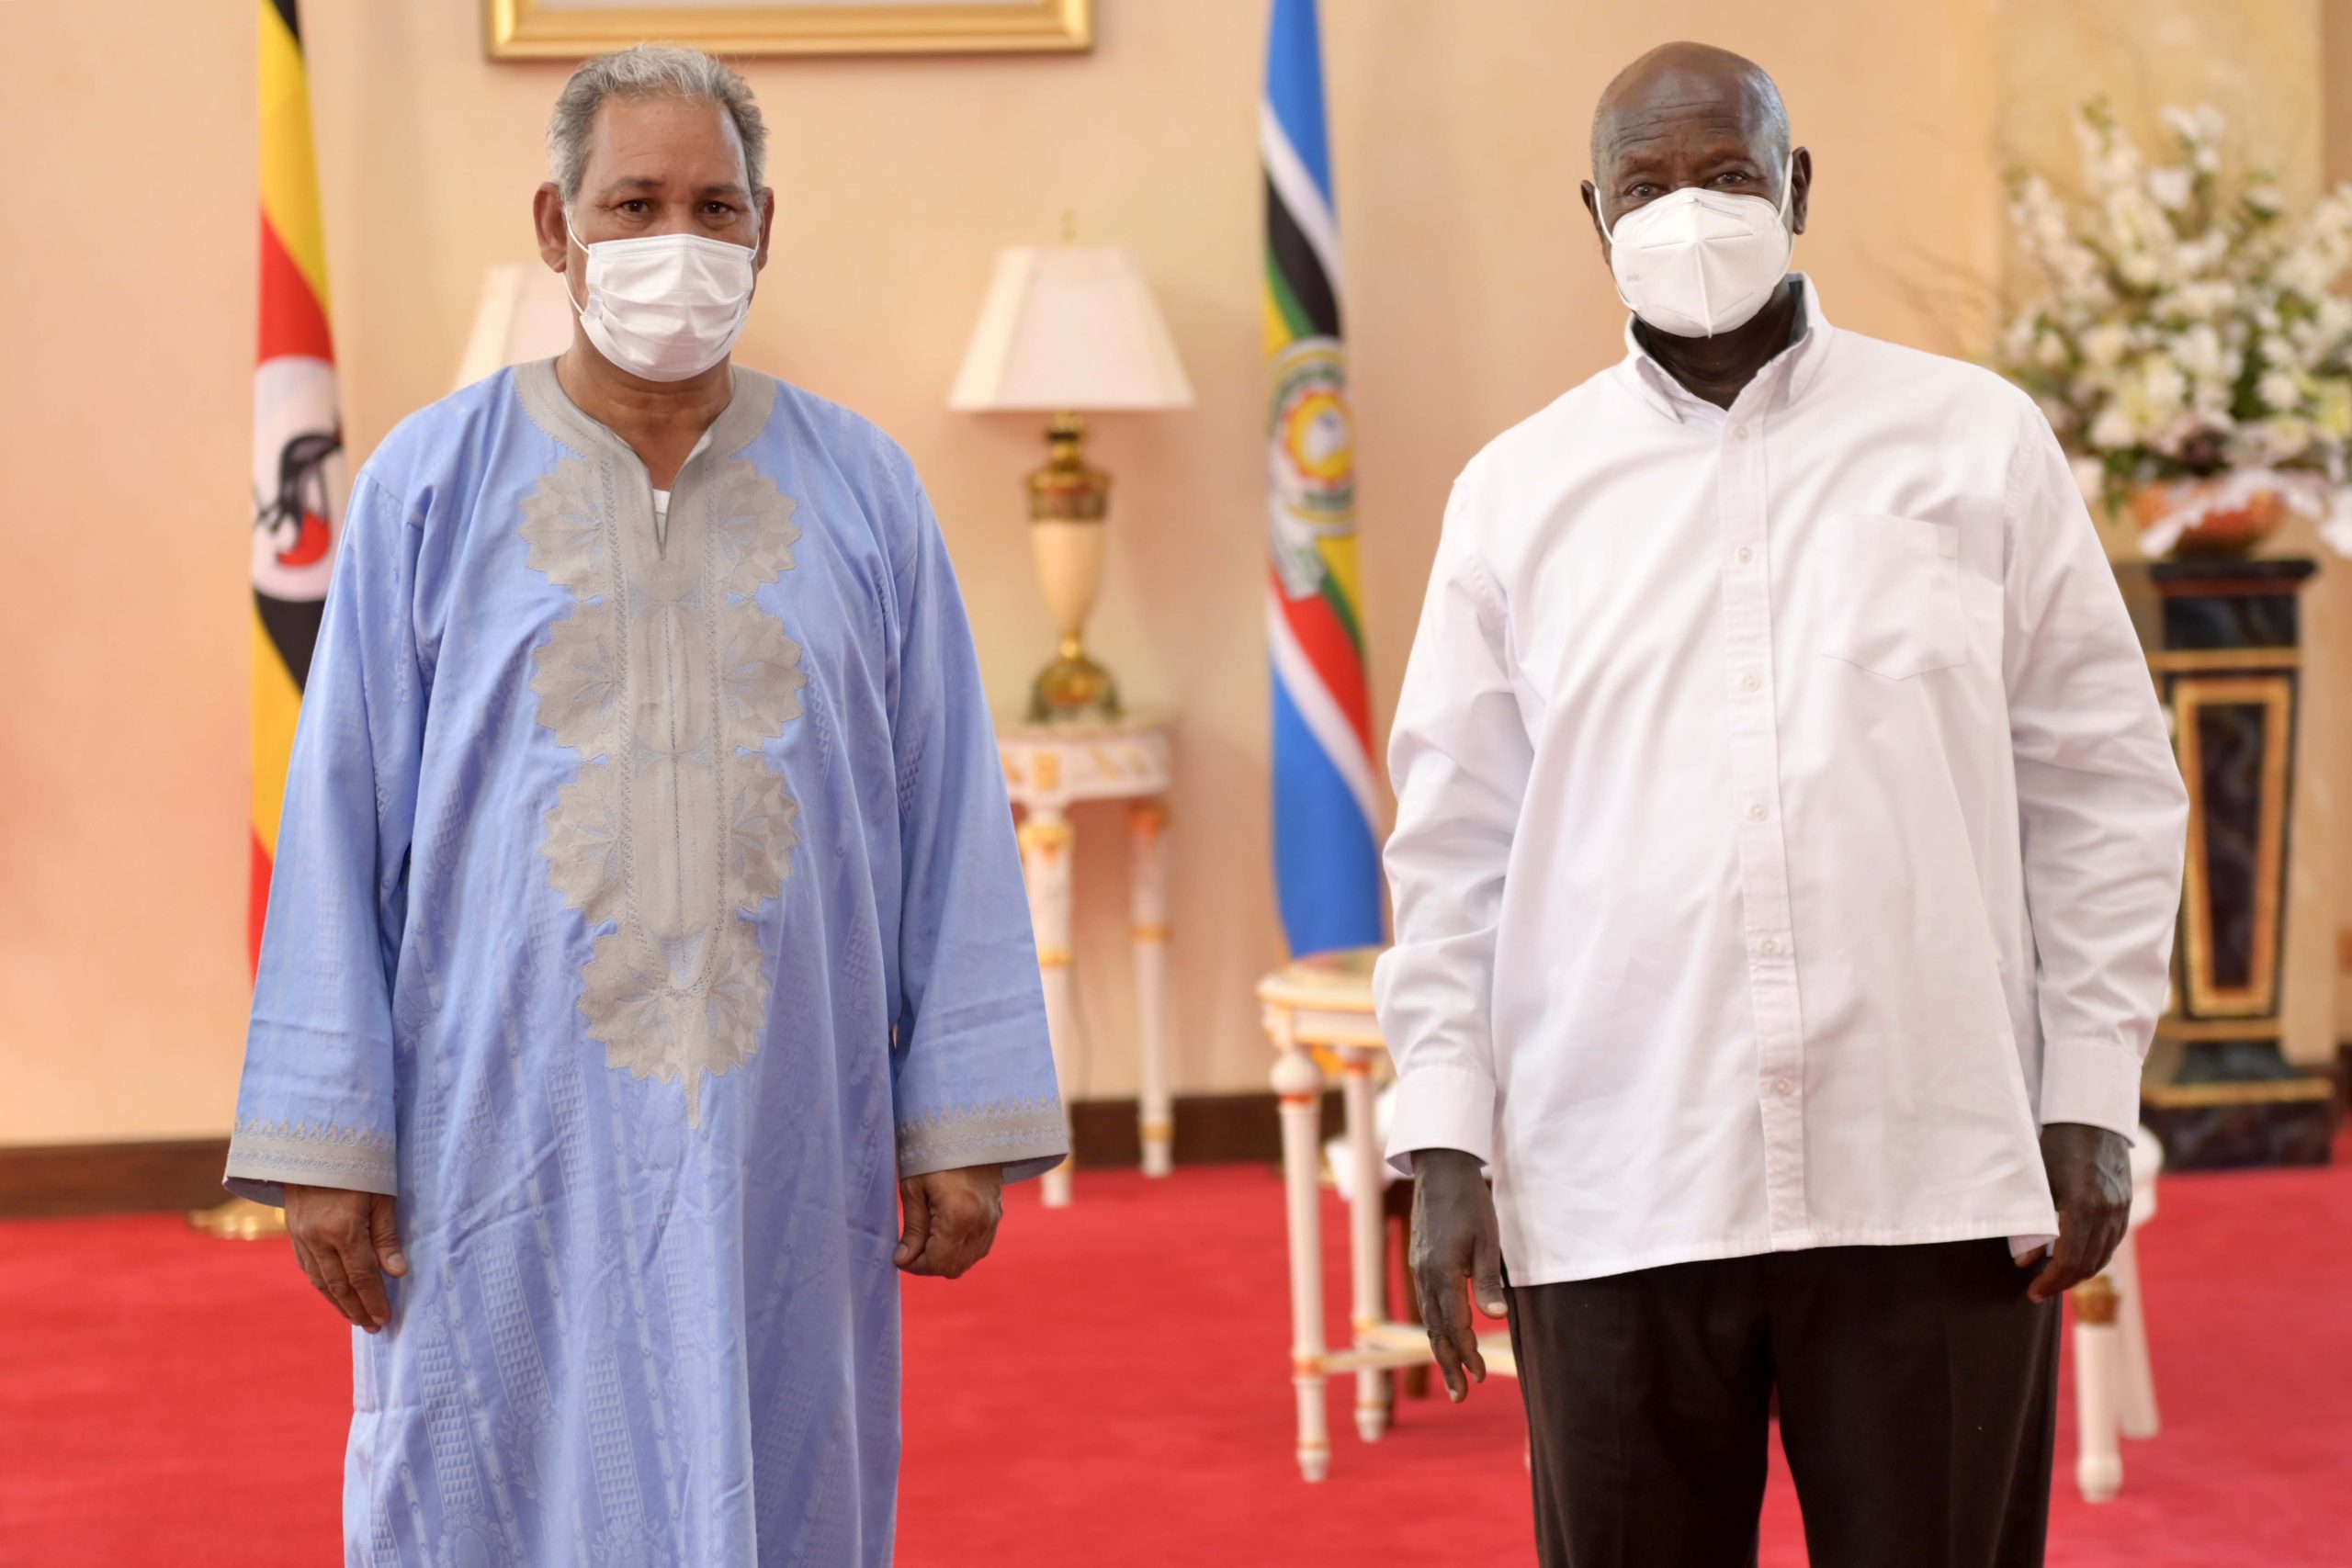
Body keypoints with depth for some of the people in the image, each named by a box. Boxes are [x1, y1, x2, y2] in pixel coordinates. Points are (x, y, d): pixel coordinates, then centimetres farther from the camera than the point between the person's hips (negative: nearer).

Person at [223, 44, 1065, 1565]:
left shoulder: (861, 491, 5)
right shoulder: (432, 485, 1)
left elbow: (951, 819, 5)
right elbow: (345, 827, 1)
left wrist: (966, 1125, 0)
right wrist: (325, 1140, -4)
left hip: (787, 1153, 1)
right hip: (510, 1149, -1)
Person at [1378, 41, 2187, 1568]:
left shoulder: (1978, 440, 6)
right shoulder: (1519, 493, 9)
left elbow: (2103, 785, 7)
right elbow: (1456, 841, 9)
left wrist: (2092, 1099, 1)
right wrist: (1445, 1140, 1)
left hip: (1934, 1183, -1)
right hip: (1612, 1198, 1)